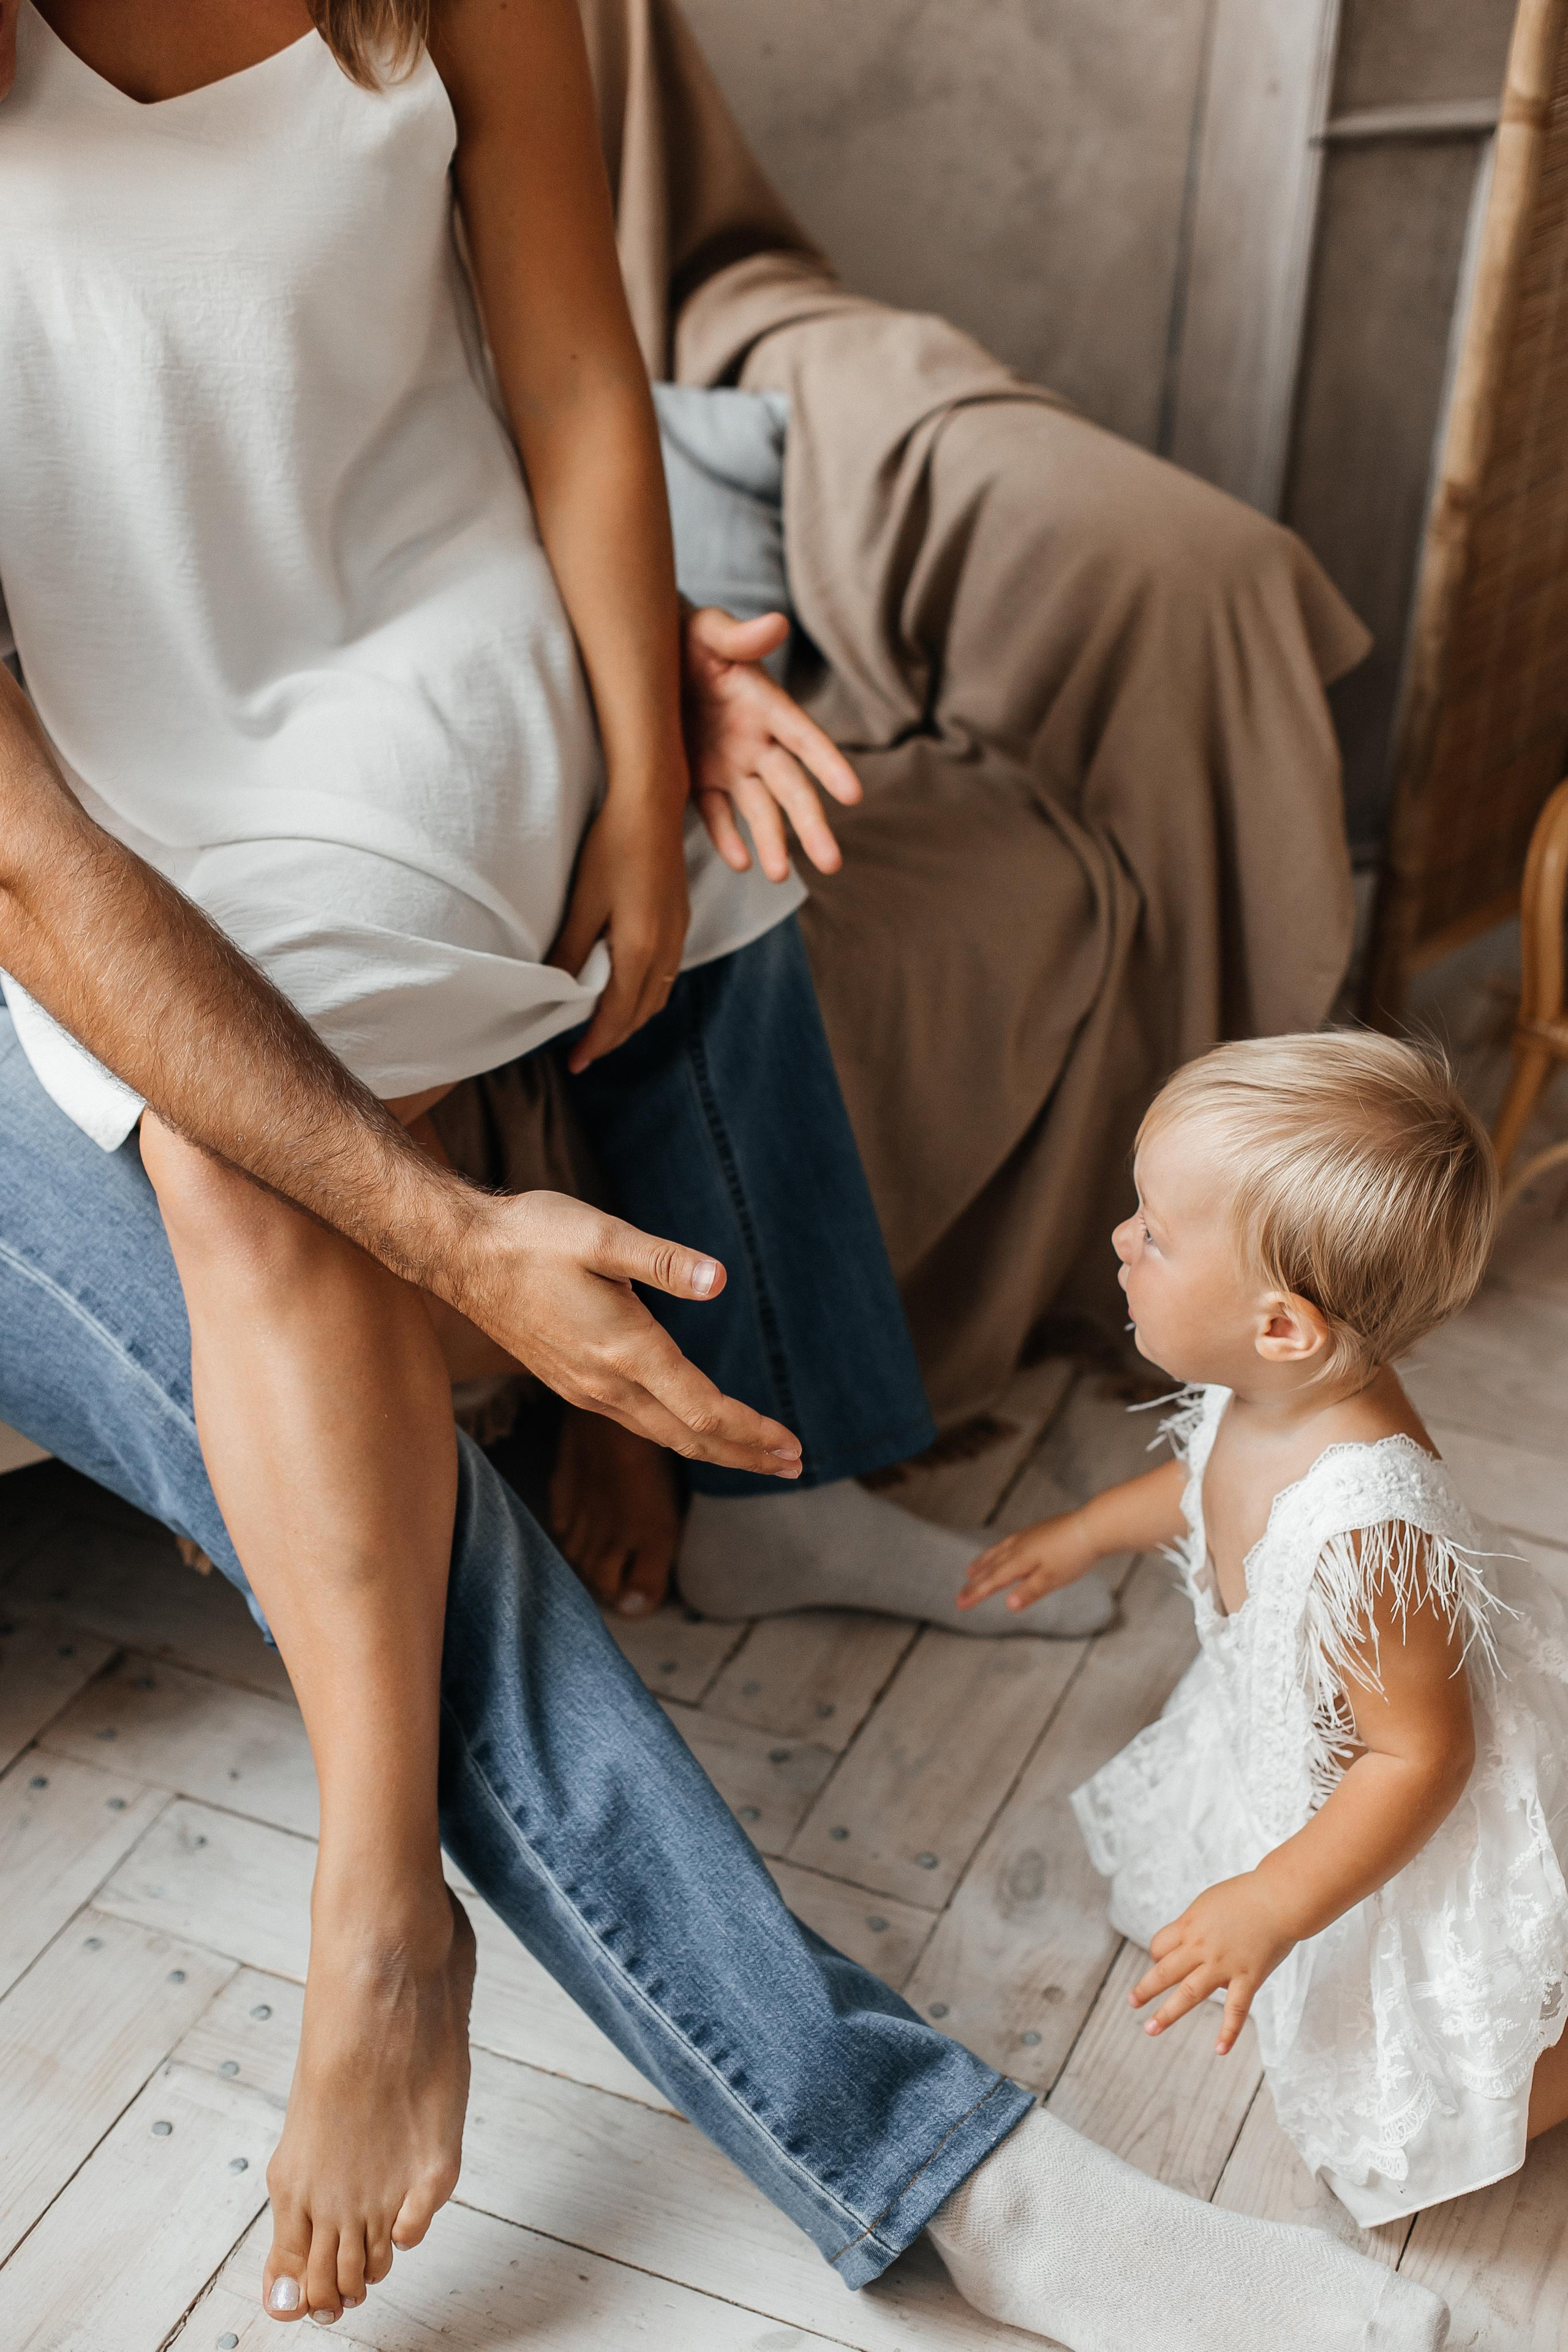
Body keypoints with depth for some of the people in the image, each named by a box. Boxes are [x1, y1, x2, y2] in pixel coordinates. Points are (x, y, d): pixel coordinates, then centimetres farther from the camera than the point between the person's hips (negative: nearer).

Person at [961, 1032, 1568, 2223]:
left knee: (1398, 2140, 5)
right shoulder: (1271, 1393, -18)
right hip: (1294, 1748, 8)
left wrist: (1273, 1908, -28)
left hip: (1415, 1834, -8)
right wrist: (1089, 1530, 16)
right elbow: (1212, 1476, 7)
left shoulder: (1365, 1532, -43)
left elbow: (1422, 1755, -31)